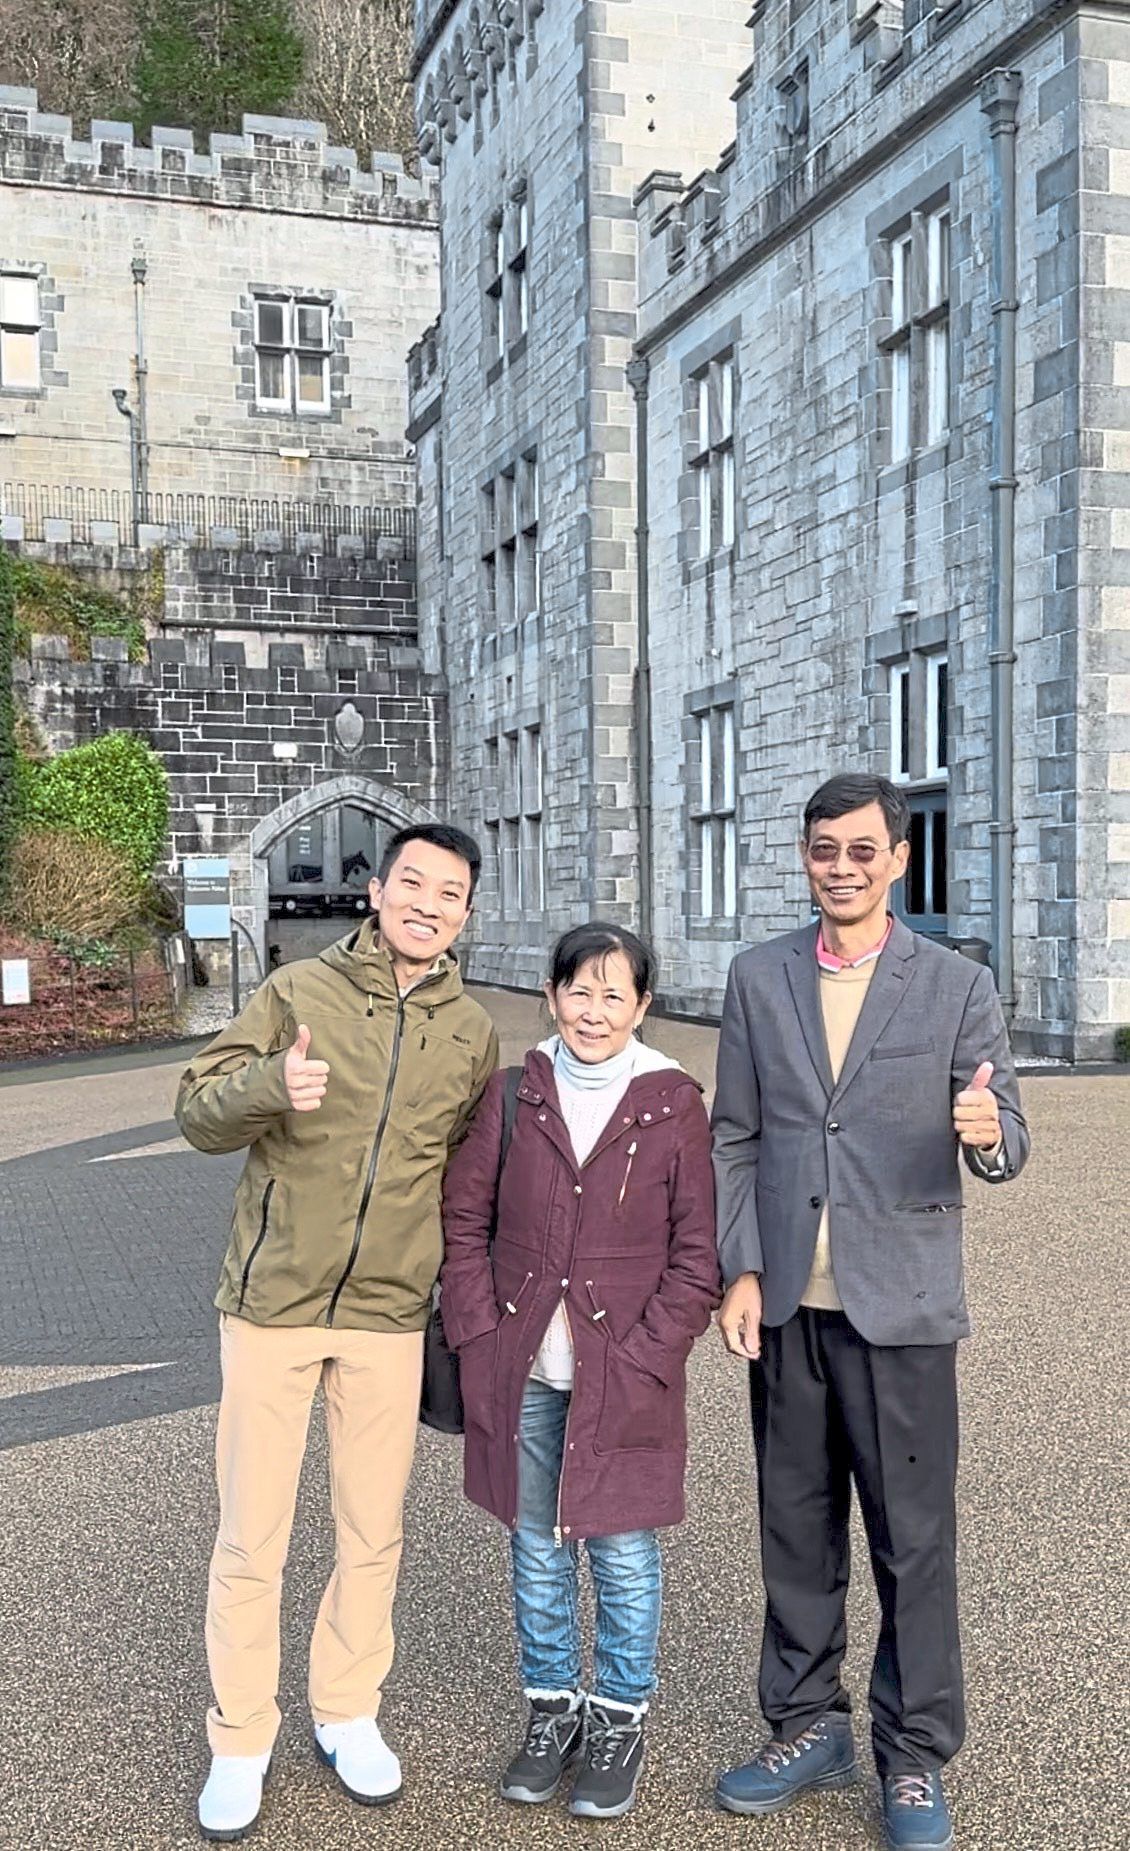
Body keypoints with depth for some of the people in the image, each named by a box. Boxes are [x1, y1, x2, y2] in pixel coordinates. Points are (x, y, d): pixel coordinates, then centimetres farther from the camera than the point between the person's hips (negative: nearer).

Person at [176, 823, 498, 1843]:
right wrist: (270, 1084, -28)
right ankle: (240, 1741, 24)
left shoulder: (473, 1033, 3)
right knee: (250, 1541, 6)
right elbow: (198, 1110, -7)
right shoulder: (299, 991, -5)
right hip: (271, 1305, -2)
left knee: (374, 1537, 12)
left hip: (389, 1316, 2)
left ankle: (348, 1715, 32)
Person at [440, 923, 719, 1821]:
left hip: (625, 1374, -2)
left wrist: (643, 1358, -11)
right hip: (522, 1373, 3)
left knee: (623, 1556, 7)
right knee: (537, 1549, 15)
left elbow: (697, 1254, -4)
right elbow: (464, 1220, 6)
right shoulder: (512, 1095, 1)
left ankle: (620, 1721, 27)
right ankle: (551, 1707, 33)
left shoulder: (675, 1106, -5)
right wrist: (479, 1333, -3)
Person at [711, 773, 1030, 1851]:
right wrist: (740, 1270, -1)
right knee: (796, 1532, 14)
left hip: (900, 1306, -2)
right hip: (786, 1306, 3)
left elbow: (1001, 1153, -2)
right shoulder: (757, 979, 5)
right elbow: (734, 1140, 7)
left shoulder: (957, 986, -2)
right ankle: (808, 1727, 31)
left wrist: (988, 1132, -26)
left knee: (914, 1541, 5)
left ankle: (915, 1760, 22)